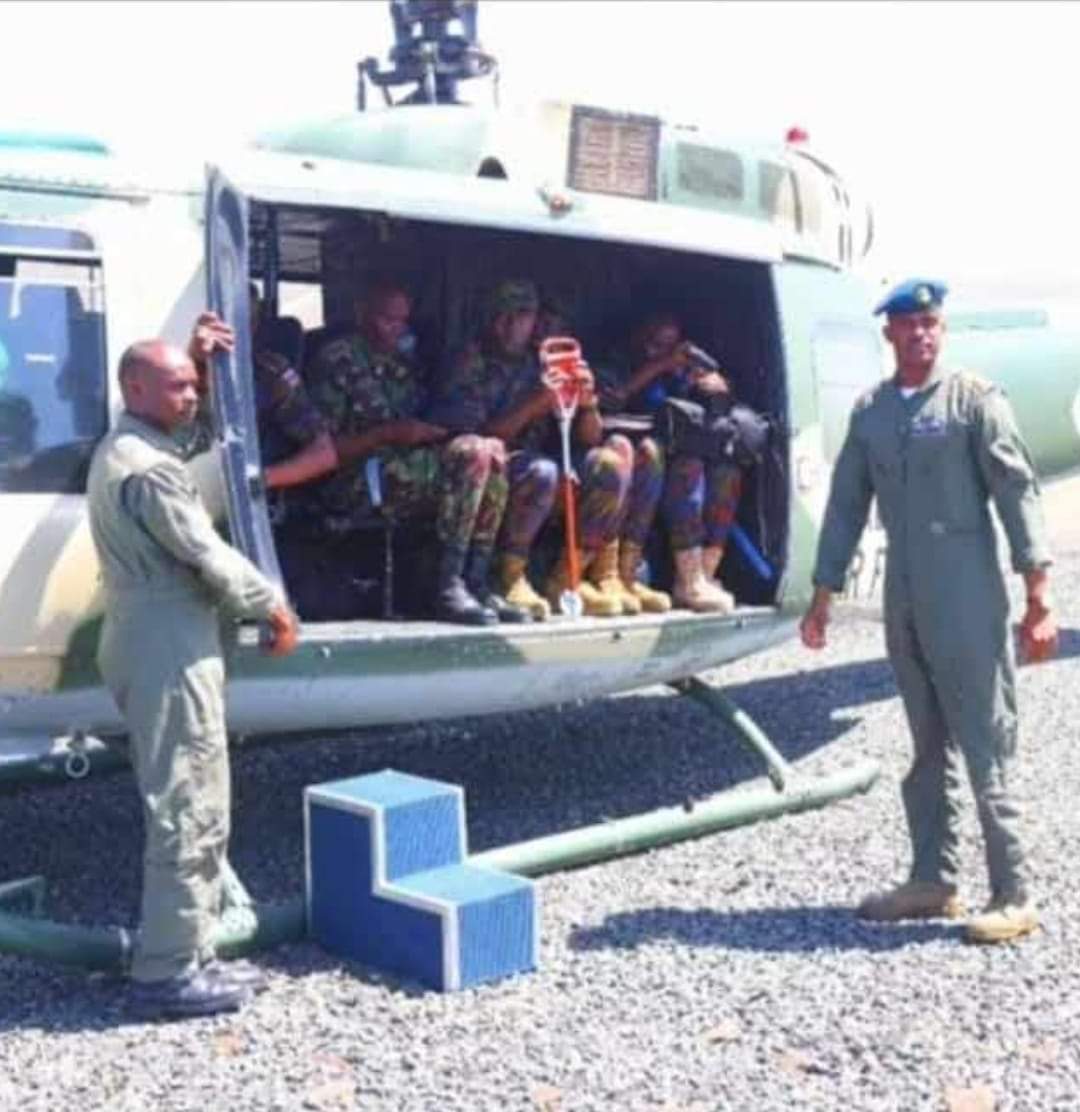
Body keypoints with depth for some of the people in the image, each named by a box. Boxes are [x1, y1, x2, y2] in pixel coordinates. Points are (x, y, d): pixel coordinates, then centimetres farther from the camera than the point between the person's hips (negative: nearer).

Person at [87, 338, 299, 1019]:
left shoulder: (125, 452, 17)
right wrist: (274, 606, -3)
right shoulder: (147, 465, -17)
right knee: (187, 812, -5)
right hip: (170, 655, -11)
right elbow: (207, 555, -17)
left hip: (161, 647, 11)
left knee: (200, 809, 15)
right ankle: (168, 973, 2)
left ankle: (189, 955, 22)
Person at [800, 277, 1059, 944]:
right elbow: (847, 506, 14)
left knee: (987, 749, -3)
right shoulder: (870, 410, 11)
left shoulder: (974, 398, -4)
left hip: (967, 602, -5)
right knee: (928, 749, 14)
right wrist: (823, 597, 13)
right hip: (903, 602, 5)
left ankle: (1013, 897, 5)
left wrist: (1038, 597, -16)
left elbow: (1018, 492, -9)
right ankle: (933, 881, 23)